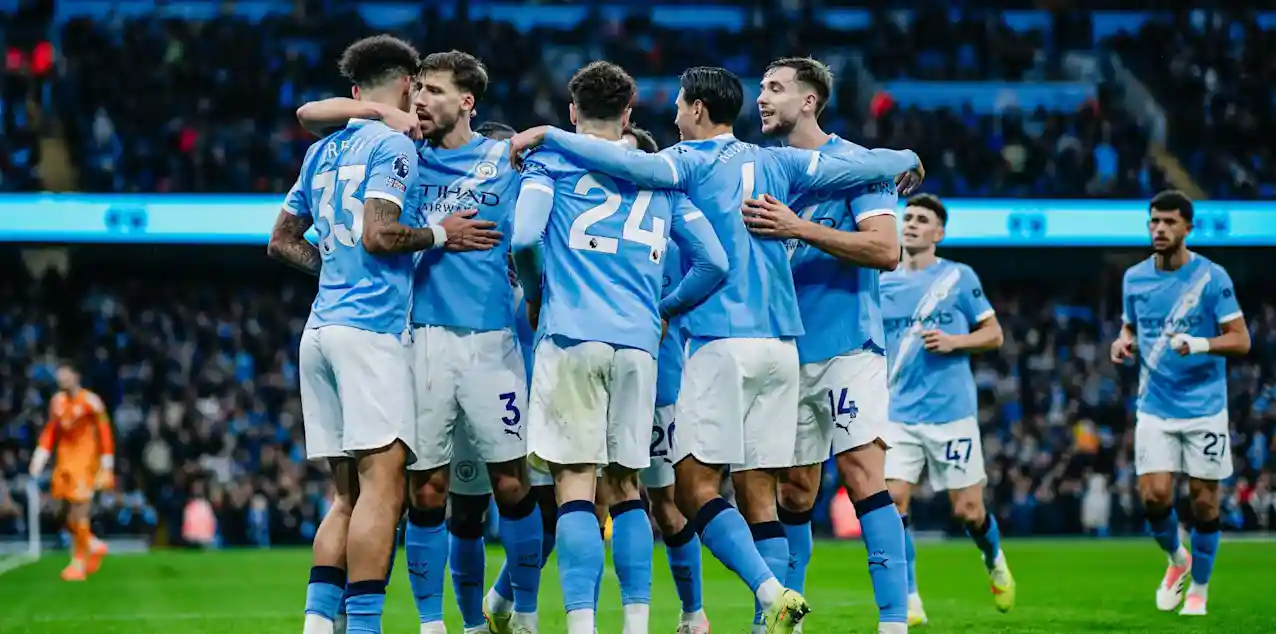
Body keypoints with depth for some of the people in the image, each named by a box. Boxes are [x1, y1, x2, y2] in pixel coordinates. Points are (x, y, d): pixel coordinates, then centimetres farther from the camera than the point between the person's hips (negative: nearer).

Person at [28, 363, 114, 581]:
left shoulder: (90, 401, -10)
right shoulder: (57, 401, 8)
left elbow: (105, 434, -8)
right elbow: (50, 432, 12)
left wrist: (107, 467, -10)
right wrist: (39, 459, 3)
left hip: (85, 463, -6)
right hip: (65, 462, 6)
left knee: (79, 515, -9)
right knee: (69, 518, 7)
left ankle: (79, 563, -1)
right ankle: (95, 546, 30)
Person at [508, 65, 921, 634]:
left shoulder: (692, 162, -1)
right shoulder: (776, 163, 14)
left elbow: (633, 165, -18)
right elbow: (857, 168, 16)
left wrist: (546, 136, -12)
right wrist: (906, 159, 37)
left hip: (721, 341, -6)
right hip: (781, 342, 6)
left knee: (695, 485, -6)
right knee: (758, 493, 6)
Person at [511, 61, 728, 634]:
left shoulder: (550, 161, 8)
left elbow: (524, 238, -7)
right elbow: (713, 263, 15)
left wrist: (534, 294, 11)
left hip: (571, 336, -3)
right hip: (638, 344, 3)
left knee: (575, 484, -6)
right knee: (625, 487, 11)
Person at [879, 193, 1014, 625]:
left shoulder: (960, 277, 1)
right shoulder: (882, 286, 8)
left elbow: (994, 334, 4)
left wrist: (954, 341, -13)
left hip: (952, 412, -2)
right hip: (899, 414, 2)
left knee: (967, 510, 1)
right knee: (892, 501, -12)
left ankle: (995, 562, 35)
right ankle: (909, 602, -4)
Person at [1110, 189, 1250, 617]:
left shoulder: (1211, 277, -9)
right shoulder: (1134, 278, 4)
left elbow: (1240, 340, -10)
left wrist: (1200, 344, -28)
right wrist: (1123, 342, -4)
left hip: (1203, 408, -3)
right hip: (1155, 408, 3)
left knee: (1203, 499, 2)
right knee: (1153, 495, -8)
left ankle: (1199, 588, 20)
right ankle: (1176, 560, 23)